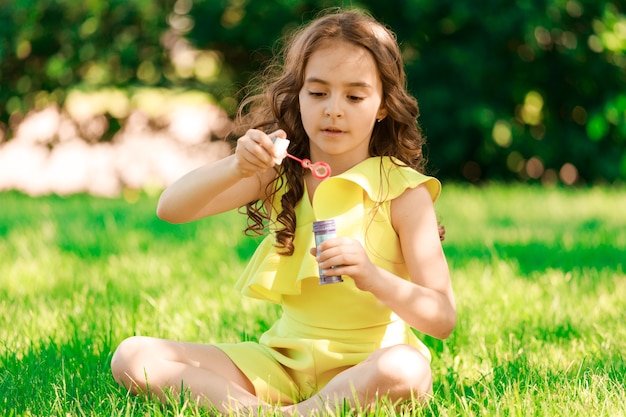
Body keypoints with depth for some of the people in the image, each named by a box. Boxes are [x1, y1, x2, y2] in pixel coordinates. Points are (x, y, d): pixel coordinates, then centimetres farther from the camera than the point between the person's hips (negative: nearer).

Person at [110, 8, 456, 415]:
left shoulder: (403, 191, -6)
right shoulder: (279, 175, 7)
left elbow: (442, 319, -11)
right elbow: (171, 209, -4)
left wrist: (373, 278, -30)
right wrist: (236, 167, -23)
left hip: (366, 367, -4)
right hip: (284, 361, 5)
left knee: (406, 371, -40)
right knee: (132, 357, -11)